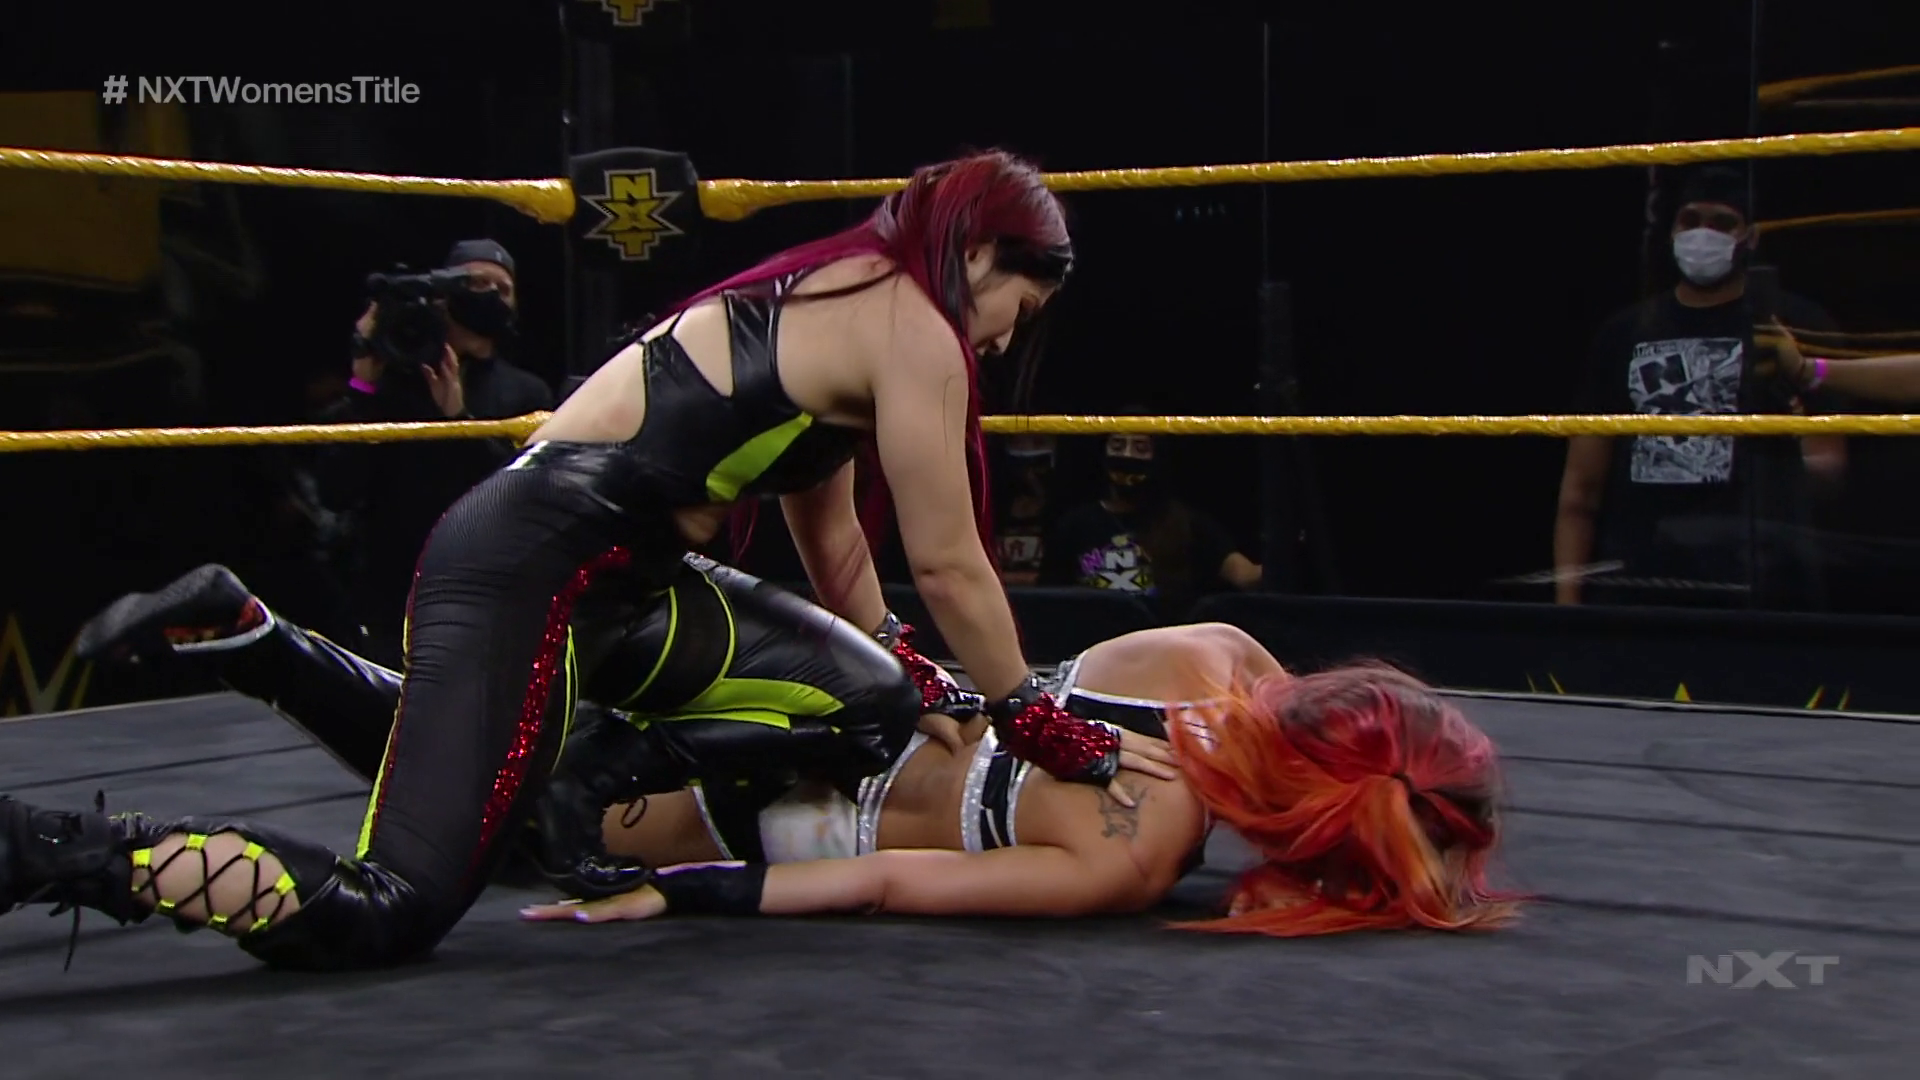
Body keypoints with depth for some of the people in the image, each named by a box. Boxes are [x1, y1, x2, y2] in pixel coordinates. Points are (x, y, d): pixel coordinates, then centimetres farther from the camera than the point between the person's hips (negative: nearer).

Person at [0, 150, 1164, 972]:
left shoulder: (827, 295, 21)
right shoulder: (912, 326, -7)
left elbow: (833, 541, 26)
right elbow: (950, 568, -4)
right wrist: (1039, 725, 8)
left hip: (563, 566, 10)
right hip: (530, 578, -10)